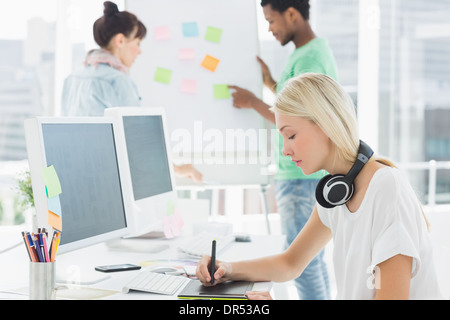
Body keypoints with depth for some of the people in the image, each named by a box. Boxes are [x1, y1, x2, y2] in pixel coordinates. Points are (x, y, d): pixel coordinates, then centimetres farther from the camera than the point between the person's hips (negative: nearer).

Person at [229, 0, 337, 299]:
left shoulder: (309, 60, -19)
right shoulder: (316, 50, 13)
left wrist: (253, 102, -12)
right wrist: (271, 83, 15)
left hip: (301, 176, -10)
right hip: (310, 174, 10)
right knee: (313, 257, 15)